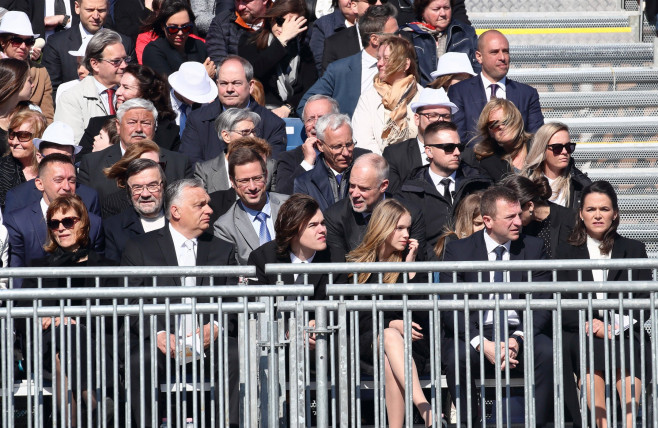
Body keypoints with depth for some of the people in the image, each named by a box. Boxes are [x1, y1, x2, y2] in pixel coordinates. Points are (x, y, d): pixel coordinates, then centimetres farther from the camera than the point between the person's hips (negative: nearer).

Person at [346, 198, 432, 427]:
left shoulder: (409, 260, 13)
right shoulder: (356, 264, 9)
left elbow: (422, 311, 0)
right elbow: (355, 317, 4)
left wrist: (410, 266, -5)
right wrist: (392, 324, -11)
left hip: (411, 341, 1)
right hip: (369, 339, -1)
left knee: (390, 362, -36)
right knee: (391, 336, -38)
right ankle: (424, 408, -54)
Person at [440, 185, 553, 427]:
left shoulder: (533, 248, 10)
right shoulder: (459, 250, 3)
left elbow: (542, 304, 2)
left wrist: (518, 339, -17)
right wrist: (482, 344, -21)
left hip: (520, 333, 1)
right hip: (475, 334, -1)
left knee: (547, 353, -31)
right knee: (458, 357, -34)